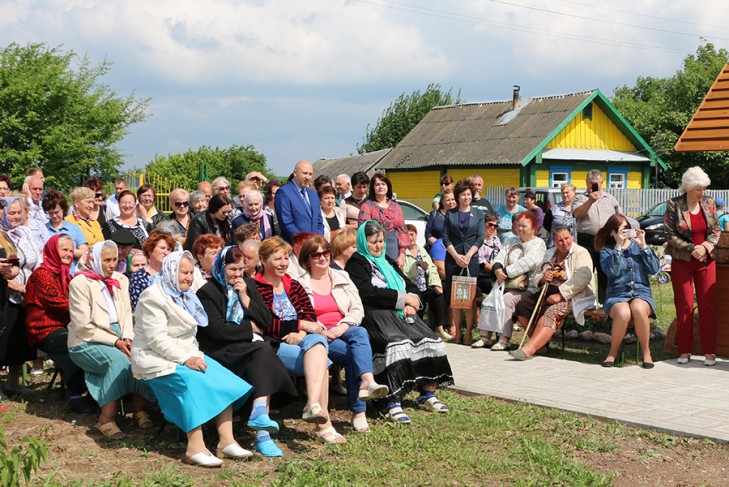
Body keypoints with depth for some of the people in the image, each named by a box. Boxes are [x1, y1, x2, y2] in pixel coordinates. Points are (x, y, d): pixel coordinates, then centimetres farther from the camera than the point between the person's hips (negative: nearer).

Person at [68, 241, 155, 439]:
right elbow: (83, 326, -13)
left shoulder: (120, 280, 11)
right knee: (119, 360, -33)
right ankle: (107, 419, -28)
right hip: (87, 342, -5)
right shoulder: (80, 283, -8)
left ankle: (139, 409, -14)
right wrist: (115, 342, -19)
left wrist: (128, 338, -10)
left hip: (118, 337, 6)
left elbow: (127, 314, 10)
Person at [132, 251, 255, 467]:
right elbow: (157, 339, -19)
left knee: (222, 379, -15)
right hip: (157, 360, -8)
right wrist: (186, 359, -24)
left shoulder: (184, 297, 18)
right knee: (194, 382, -34)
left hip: (186, 356, 8)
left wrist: (194, 356, 2)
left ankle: (226, 441, -18)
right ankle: (195, 448, -36)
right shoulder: (154, 297, -10)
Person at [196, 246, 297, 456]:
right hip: (220, 351, -5)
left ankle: (260, 413, -40)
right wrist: (249, 328, -6)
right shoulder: (207, 292, -1)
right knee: (262, 350, -30)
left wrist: (245, 297, -2)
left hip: (247, 346, 5)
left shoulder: (248, 284, 16)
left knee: (263, 352, -30)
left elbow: (266, 321, 8)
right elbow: (217, 330, -12)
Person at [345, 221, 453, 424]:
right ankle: (393, 404, -36)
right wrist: (403, 298, -8)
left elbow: (411, 286, 22)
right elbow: (368, 293, -12)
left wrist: (412, 302, -3)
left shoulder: (388, 262, 27)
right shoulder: (356, 263, 3)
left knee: (432, 343, -15)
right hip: (374, 316, -7)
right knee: (397, 345, -35)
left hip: (400, 314, 7)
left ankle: (427, 395, -6)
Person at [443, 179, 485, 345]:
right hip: (453, 258, 1)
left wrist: (468, 255, -9)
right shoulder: (450, 214, 10)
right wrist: (456, 256, -9)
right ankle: (457, 331, 5)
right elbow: (445, 237, 4)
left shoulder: (478, 214, 9)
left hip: (471, 258, -1)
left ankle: (469, 332, -3)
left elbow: (481, 237, 2)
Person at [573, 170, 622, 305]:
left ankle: (604, 303, 9)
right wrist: (590, 201, -21)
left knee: (606, 275, 4)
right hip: (587, 240, -2)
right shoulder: (580, 198, 7)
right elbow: (577, 214, -11)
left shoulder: (610, 199, 17)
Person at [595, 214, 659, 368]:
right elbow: (612, 272, -11)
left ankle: (646, 352, -19)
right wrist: (618, 247, -13)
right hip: (617, 295, -1)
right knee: (623, 313, -37)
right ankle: (613, 353, -15)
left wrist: (643, 246, -5)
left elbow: (654, 269, 0)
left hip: (641, 293, 1)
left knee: (638, 309, -36)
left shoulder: (638, 246, 13)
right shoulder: (606, 251, 9)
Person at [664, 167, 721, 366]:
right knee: (684, 307, 2)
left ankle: (710, 351, 7)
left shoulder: (708, 203, 4)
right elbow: (670, 235, -9)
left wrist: (705, 247, -12)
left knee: (708, 306, 1)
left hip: (706, 262, 2)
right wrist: (692, 249, -17)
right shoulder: (674, 205, -6)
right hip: (682, 262, -2)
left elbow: (716, 230, 7)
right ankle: (685, 351, 11)